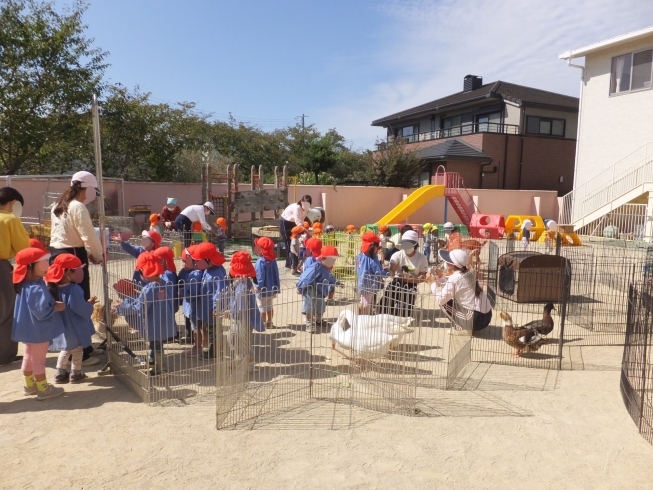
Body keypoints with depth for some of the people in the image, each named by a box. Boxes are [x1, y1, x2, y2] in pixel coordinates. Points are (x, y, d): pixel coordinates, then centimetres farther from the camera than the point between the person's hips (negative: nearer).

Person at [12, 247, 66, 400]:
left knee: (29, 357, 21)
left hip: (29, 329, 10)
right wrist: (57, 307, -17)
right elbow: (42, 311, -31)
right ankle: (43, 389, 17)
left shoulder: (25, 285, 3)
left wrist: (53, 303, 1)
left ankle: (30, 385, 36)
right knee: (39, 360, 4)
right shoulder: (37, 289, -30)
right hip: (38, 330, -10)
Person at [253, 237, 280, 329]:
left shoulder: (261, 261, -24)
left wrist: (258, 287, -12)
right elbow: (275, 274, 5)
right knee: (269, 307, 21)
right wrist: (277, 287, 12)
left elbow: (260, 277, -23)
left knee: (262, 308, 9)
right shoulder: (272, 259, -2)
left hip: (263, 290, -7)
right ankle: (269, 323, 31)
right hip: (271, 289, 7)